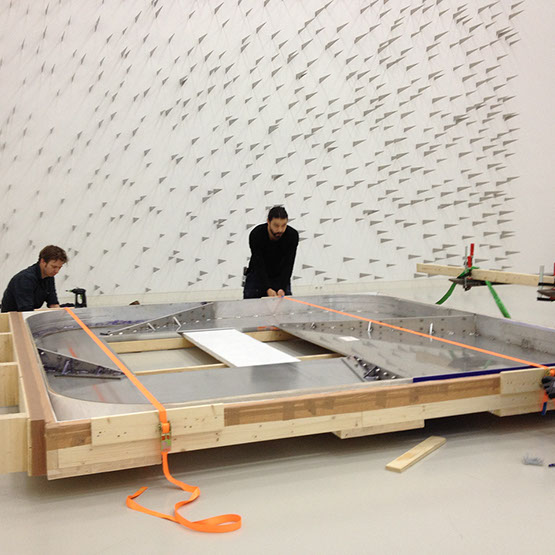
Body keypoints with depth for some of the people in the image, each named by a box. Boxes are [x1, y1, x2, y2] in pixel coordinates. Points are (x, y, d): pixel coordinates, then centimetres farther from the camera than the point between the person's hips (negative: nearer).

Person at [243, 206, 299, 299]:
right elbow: (259, 265, -27)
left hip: (280, 277, 1)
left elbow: (288, 265, -23)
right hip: (257, 276, -1)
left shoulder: (292, 235, -21)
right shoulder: (256, 235, -25)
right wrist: (268, 289, -38)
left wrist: (282, 288, -36)